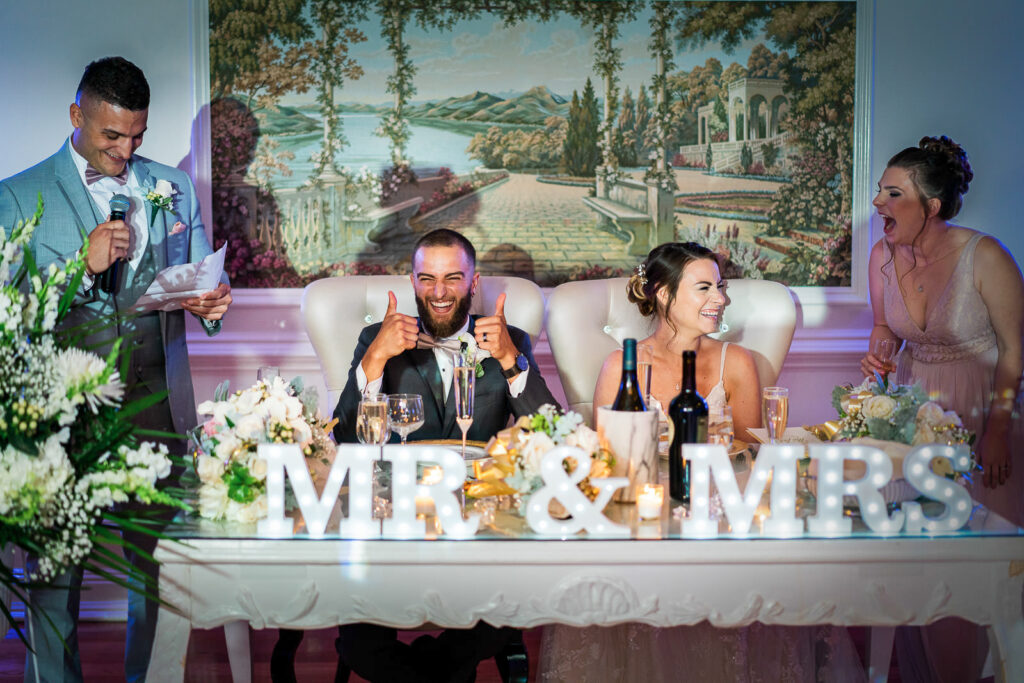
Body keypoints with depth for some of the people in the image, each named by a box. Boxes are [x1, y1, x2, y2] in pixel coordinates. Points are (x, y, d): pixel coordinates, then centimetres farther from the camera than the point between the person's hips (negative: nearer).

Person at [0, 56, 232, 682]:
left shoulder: (172, 186, 13)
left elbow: (201, 277, 18)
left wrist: (211, 302, -5)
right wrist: (84, 266, -18)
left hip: (159, 403, 3)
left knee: (160, 560, 6)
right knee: (55, 565, 5)